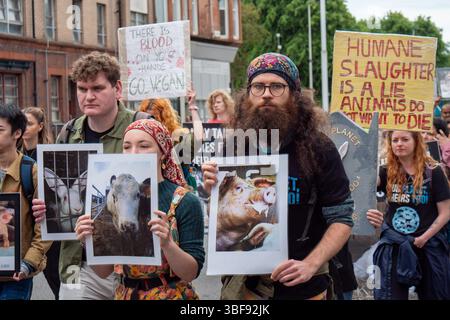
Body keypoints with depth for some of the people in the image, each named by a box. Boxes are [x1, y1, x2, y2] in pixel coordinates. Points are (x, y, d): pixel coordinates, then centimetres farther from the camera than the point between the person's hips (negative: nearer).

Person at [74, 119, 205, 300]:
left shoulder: (185, 202, -13)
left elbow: (192, 273, -15)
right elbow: (104, 271, 0)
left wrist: (167, 243, -32)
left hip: (172, 295, -4)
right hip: (125, 294, 4)